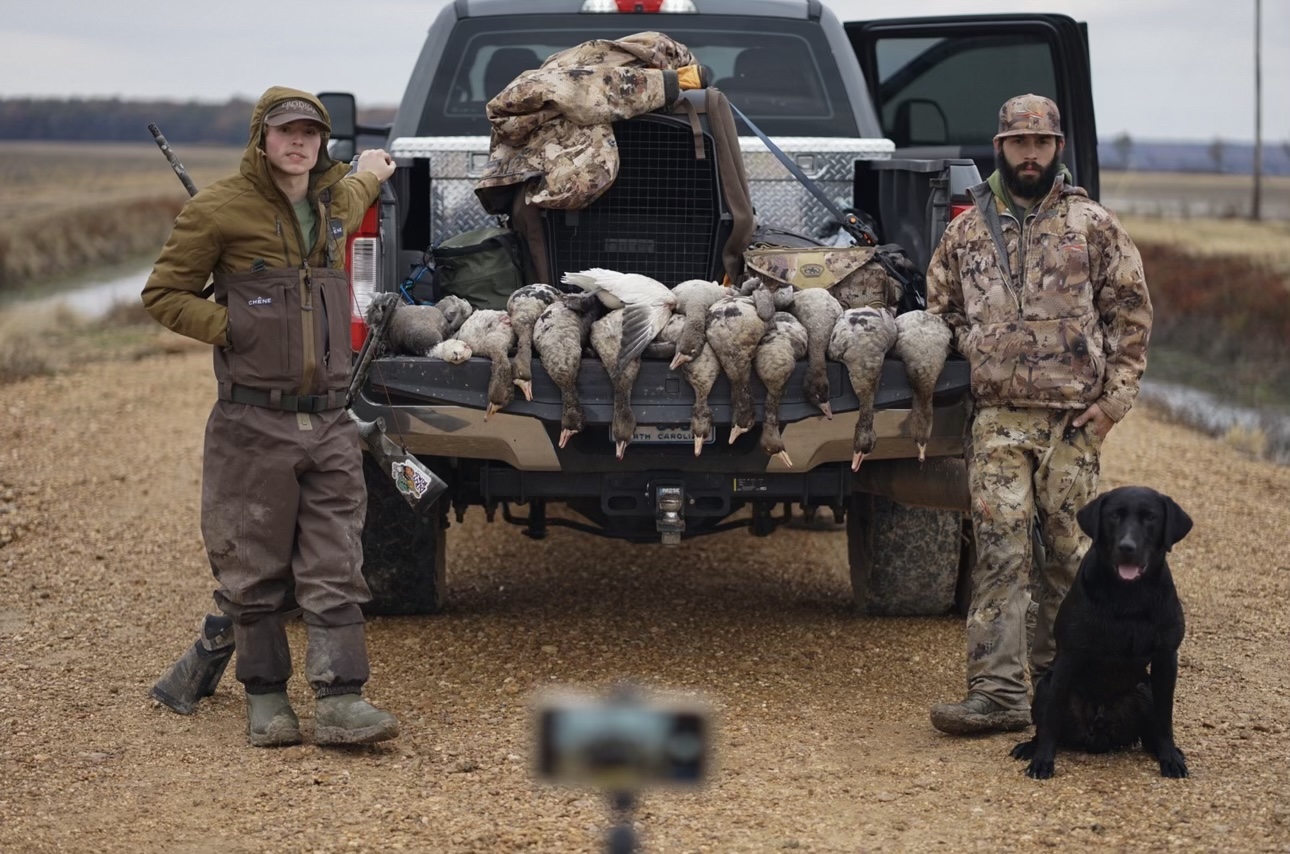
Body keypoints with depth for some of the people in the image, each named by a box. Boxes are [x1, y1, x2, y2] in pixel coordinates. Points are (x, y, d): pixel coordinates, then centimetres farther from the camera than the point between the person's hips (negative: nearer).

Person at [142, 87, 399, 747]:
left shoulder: (333, 202, 13)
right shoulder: (219, 209, -6)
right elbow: (163, 294, -1)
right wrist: (233, 328, -10)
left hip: (329, 420, 5)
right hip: (253, 423, -4)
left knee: (336, 570, -2)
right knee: (255, 571, 4)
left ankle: (340, 702, -3)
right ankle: (265, 697, 16)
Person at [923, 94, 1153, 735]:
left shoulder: (1095, 227, 5)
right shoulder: (967, 230, 10)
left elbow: (1130, 316, 5)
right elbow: (941, 310, 19)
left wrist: (1112, 398, -2)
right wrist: (971, 359, 5)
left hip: (1074, 419, 0)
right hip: (997, 418, 1)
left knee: (1070, 554, 5)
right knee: (999, 554, -6)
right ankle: (998, 691, -8)